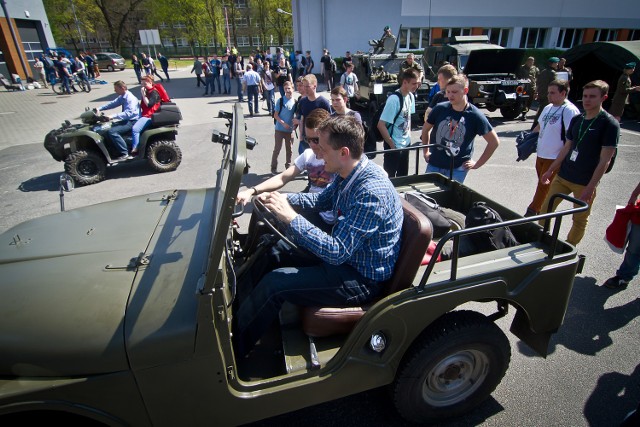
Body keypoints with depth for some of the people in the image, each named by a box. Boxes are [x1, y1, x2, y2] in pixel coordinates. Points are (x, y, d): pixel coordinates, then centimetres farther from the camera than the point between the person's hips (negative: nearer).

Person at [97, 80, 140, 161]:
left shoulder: (130, 98, -20)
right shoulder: (122, 97, 11)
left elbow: (128, 113, -30)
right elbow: (113, 103, 20)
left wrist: (113, 116, -33)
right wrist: (100, 109, 10)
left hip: (132, 121, -11)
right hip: (126, 120, 11)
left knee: (112, 132, -24)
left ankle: (124, 154, -19)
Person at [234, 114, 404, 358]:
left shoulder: (371, 192, -32)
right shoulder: (349, 173, -3)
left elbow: (337, 252, -33)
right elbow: (322, 200, 15)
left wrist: (290, 217, -30)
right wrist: (283, 199, -1)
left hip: (362, 278, -9)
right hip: (345, 252, 9)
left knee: (275, 283, -17)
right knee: (272, 251, 10)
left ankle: (235, 348, 6)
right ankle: (237, 304, 26)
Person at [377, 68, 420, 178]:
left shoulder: (411, 96, 3)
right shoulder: (394, 99, -22)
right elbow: (381, 125, -23)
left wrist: (409, 134, 9)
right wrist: (392, 145, -16)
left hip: (406, 144, 8)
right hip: (394, 146, -7)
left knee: (403, 176, 17)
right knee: (389, 176, 5)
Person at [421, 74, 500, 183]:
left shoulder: (475, 116, -9)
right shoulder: (440, 109, -4)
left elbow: (494, 142, 0)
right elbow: (426, 129, 14)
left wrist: (477, 164, -2)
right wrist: (426, 151, 10)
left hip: (458, 169, -2)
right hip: (434, 165, 3)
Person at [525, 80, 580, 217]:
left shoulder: (569, 110, -16)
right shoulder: (548, 108, 10)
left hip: (555, 158, -8)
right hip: (541, 154, 8)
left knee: (543, 186, 0)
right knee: (542, 184, 18)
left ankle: (532, 211, 9)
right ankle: (542, 210, 32)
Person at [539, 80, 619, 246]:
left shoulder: (609, 124, -11)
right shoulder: (577, 119, 6)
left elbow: (604, 161, -14)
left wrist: (590, 188, -18)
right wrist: (550, 170, 13)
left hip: (585, 183, -5)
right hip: (562, 176, 6)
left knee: (580, 220, 7)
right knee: (545, 209, 9)